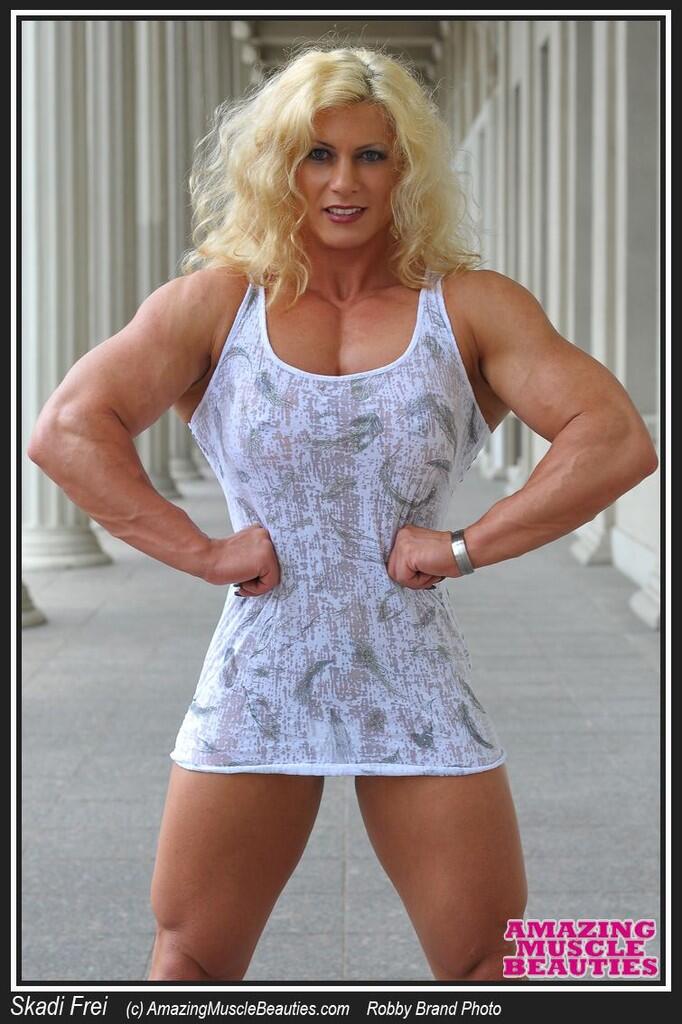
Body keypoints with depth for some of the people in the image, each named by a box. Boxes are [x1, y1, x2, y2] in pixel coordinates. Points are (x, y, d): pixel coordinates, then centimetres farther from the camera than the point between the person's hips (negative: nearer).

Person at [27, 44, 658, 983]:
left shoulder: (471, 308, 2)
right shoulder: (215, 303, 3)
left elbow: (618, 441, -7)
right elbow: (67, 430, -6)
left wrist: (464, 546, -12)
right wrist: (204, 552, -12)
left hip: (418, 687, 0)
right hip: (256, 685, 1)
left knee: (488, 969, 3)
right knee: (191, 963, 9)